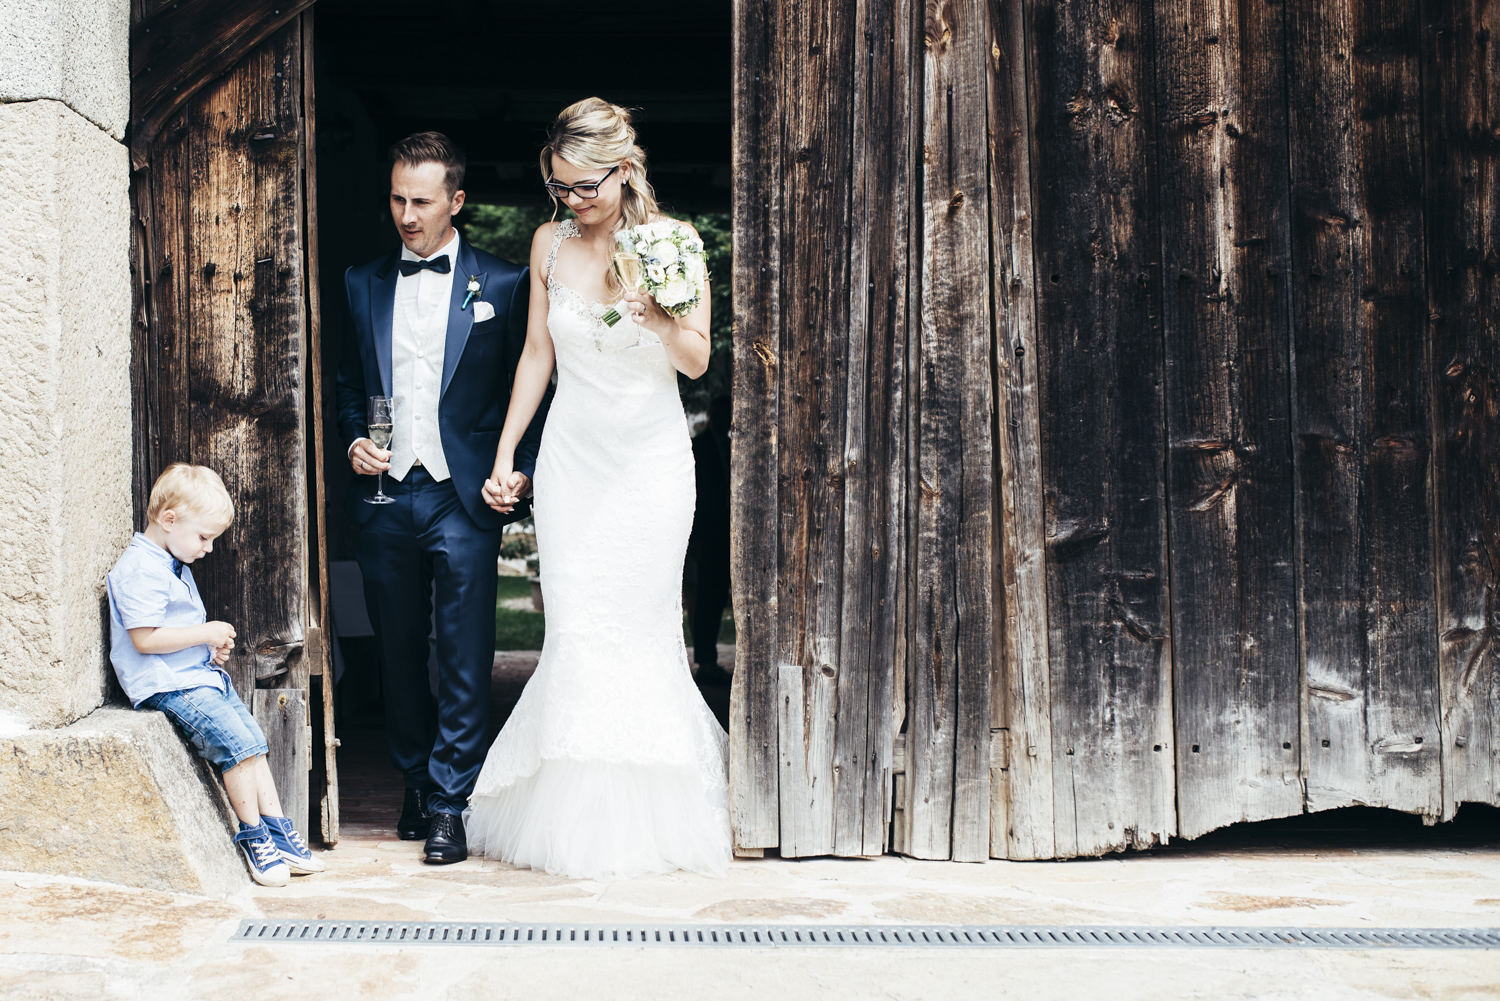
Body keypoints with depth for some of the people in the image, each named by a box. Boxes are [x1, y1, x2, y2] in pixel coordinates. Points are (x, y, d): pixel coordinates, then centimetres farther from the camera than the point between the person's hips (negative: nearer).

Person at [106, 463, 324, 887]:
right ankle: (253, 836, -9)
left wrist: (213, 648, 9)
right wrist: (207, 634, -16)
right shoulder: (140, 569, -16)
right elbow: (145, 638, -23)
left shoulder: (176, 566, 18)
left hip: (201, 675, 10)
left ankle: (278, 832, 7)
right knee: (238, 741, -20)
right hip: (166, 685, -10)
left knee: (254, 741, 3)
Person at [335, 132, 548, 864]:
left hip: (463, 497, -3)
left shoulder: (502, 285, 1)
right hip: (385, 495, 4)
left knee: (465, 660, -4)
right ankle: (417, 784, 26)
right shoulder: (363, 284, 11)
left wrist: (522, 472, -8)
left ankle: (448, 806, 3)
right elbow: (348, 384, 19)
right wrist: (354, 441, 1)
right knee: (398, 655, 11)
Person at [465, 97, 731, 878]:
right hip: (572, 456, 2)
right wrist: (505, 454, 11)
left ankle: (651, 819, 14)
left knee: (640, 631, -2)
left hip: (652, 461, -2)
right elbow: (537, 354, 12)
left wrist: (660, 321, -26)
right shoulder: (550, 245, 4)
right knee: (578, 633, -4)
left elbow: (697, 361, -5)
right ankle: (580, 821, 8)